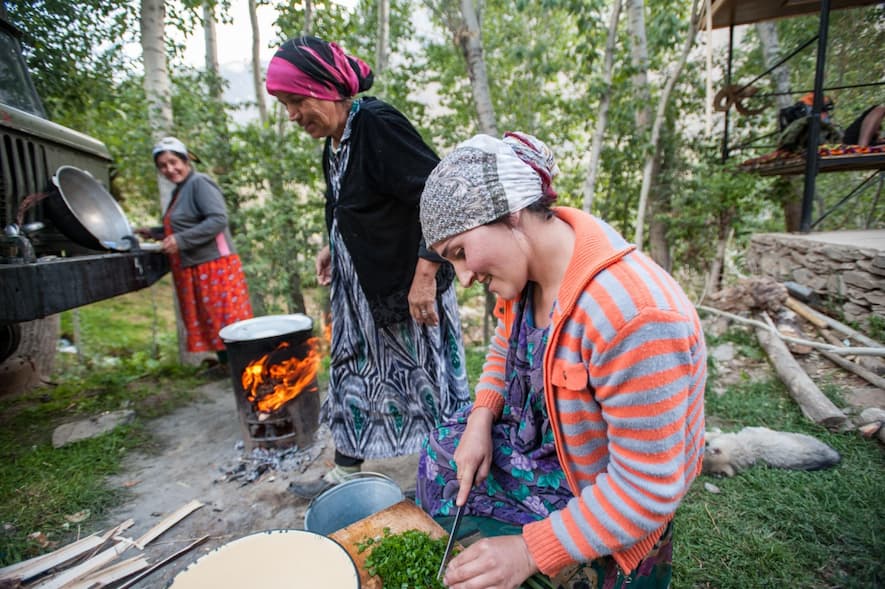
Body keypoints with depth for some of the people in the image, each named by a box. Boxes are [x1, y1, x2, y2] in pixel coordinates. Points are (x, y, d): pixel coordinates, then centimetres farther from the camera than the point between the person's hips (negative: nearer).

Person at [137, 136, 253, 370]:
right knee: (206, 318, 14)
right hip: (193, 269, 9)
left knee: (225, 316, -5)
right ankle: (225, 363, 25)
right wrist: (154, 232, 20)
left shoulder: (200, 183, -10)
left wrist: (181, 240, -23)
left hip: (214, 265, -9)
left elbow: (218, 219, -23)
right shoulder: (179, 191, 18)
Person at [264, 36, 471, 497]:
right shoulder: (333, 141, 11)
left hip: (408, 287, -9)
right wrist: (333, 248, 13)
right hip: (360, 290, 10)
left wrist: (424, 274, -27)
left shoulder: (378, 125, -17)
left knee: (425, 377, 4)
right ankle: (344, 473, 38)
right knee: (352, 374, 18)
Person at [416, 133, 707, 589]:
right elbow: (505, 349, 7)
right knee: (441, 449, 14)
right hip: (538, 442, 7)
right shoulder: (522, 263, -12)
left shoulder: (632, 316, -38)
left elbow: (647, 490, -29)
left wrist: (530, 551, -26)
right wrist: (480, 419, -7)